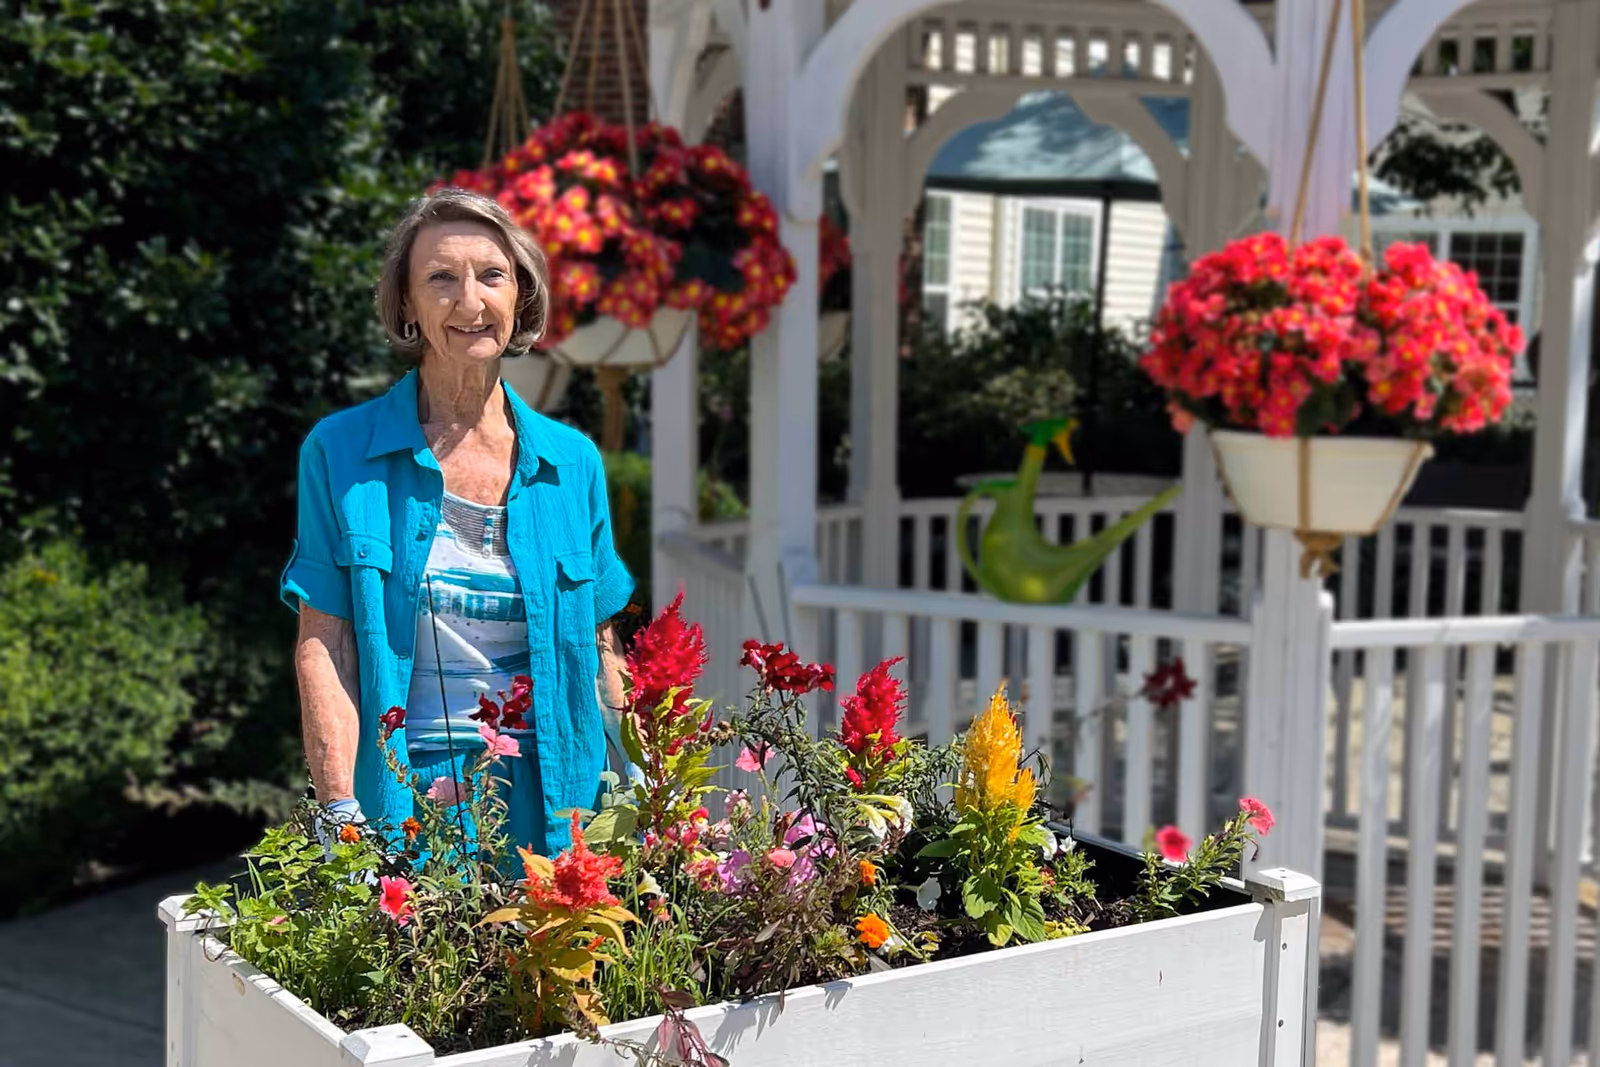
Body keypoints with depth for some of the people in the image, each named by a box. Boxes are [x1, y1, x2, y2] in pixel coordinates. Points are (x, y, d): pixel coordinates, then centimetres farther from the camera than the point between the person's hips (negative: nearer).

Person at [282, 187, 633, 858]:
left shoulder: (573, 462, 8)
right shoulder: (339, 452, 1)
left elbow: (600, 649, 12)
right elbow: (322, 647, -3)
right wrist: (342, 813, -13)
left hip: (549, 801, 2)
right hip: (403, 800, -2)